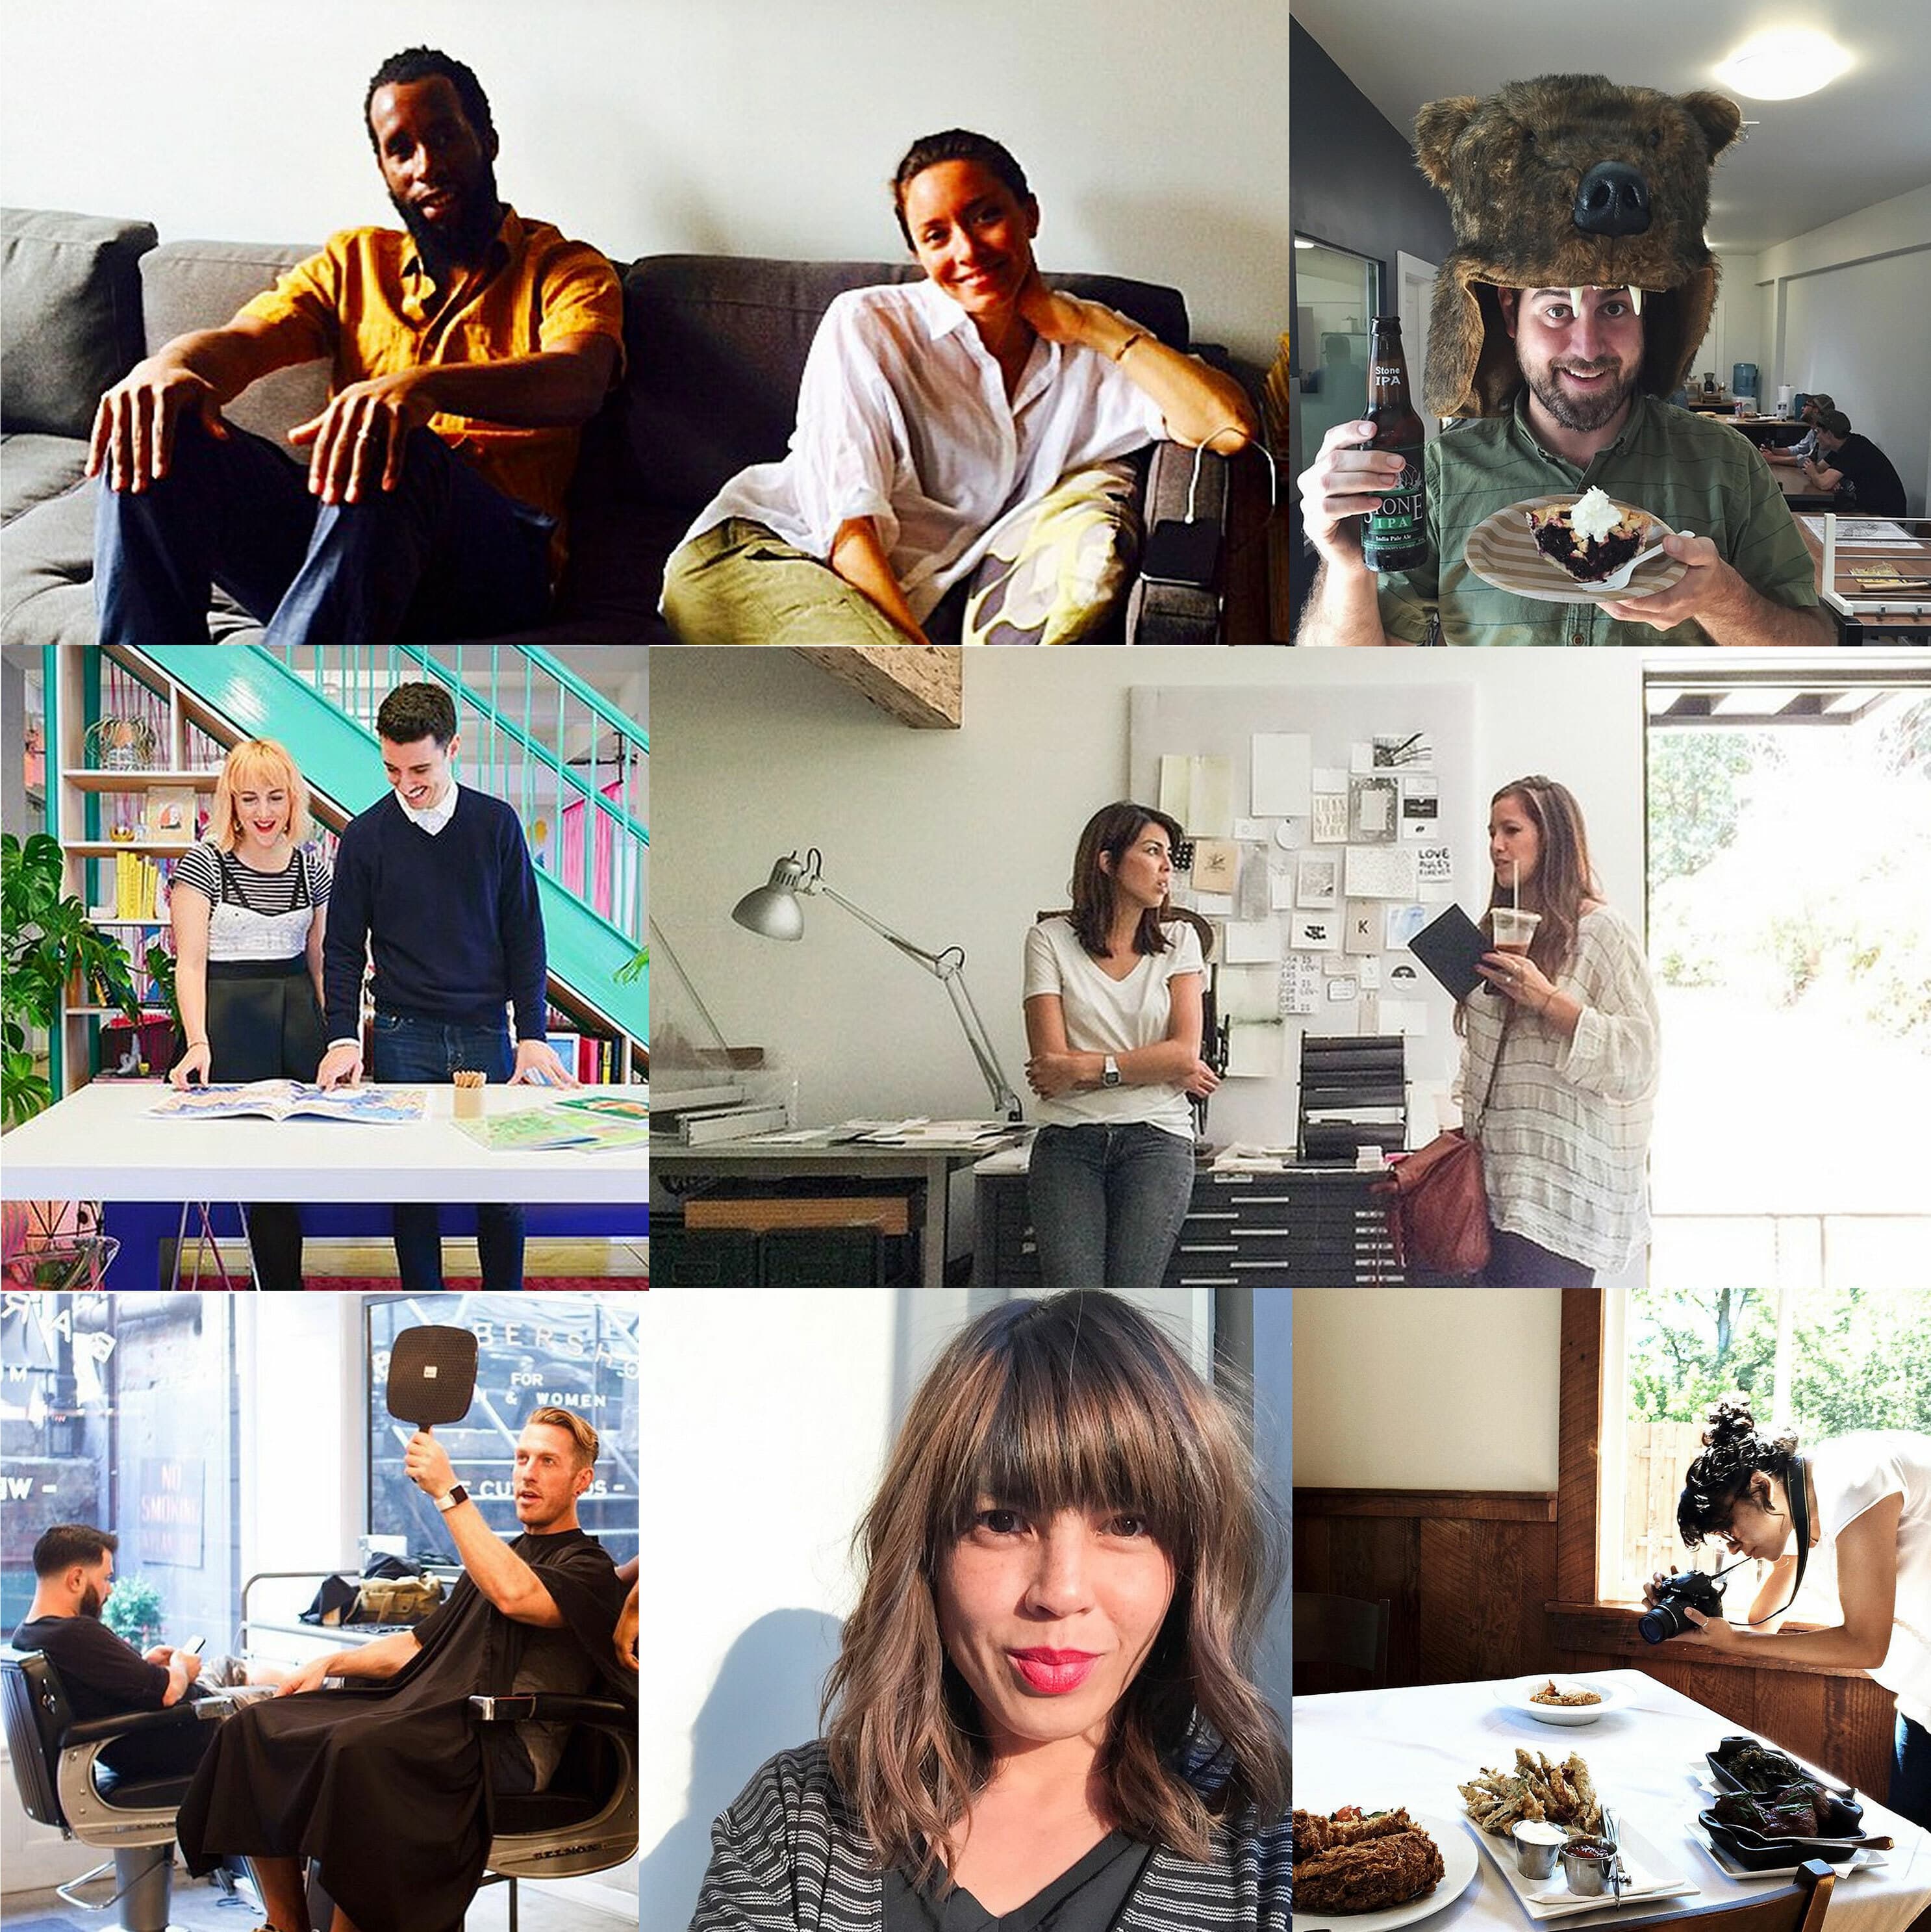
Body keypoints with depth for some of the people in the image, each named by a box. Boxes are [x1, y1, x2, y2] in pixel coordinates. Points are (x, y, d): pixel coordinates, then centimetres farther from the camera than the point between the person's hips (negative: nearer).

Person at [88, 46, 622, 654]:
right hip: (330, 521, 4)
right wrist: (170, 364, -20)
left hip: (494, 554, -4)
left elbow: (579, 381, -12)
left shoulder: (565, 270, 12)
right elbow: (240, 340, 8)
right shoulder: (354, 261, 25)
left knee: (397, 449, -37)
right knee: (158, 438, -20)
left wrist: (424, 386, -33)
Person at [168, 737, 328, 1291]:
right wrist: (198, 1043, -20)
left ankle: (281, 1297, 15)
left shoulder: (313, 866, 9)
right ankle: (284, 1293, 9)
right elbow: (190, 963, -8)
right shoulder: (203, 863, -3)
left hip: (297, 1017, 4)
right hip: (227, 1021, -4)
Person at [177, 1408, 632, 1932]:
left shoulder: (589, 1569, 1)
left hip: (501, 1746, -8)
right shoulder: (500, 1557, 28)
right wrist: (331, 1664, 12)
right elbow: (420, 1643, 28)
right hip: (430, 1711, 8)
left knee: (360, 1747, -35)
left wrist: (447, 1491, -18)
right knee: (255, 1727, -8)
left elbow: (514, 1595, -21)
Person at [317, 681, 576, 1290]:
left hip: (486, 1033, 1)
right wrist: (343, 1038, -6)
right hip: (403, 1038, 0)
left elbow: (524, 937, 5)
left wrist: (532, 1035, -1)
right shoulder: (365, 835, 2)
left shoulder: (497, 823, 3)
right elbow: (344, 948, 6)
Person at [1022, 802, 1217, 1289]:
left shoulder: (1178, 941, 11)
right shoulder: (1050, 940, 4)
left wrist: (1088, 1068, -9)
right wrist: (1161, 1067, -4)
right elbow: (1050, 1061, -5)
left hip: (1155, 1138, 1)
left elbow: (1185, 1051, -1)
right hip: (1069, 1140, -1)